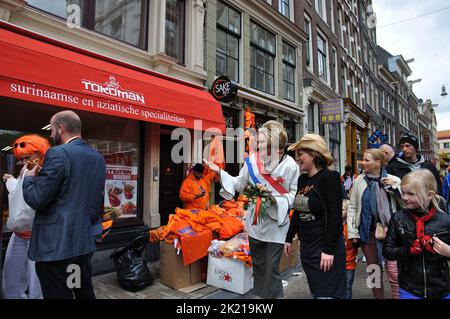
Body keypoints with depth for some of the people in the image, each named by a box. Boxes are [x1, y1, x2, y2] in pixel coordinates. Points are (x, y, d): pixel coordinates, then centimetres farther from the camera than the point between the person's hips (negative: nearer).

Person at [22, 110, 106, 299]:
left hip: (56, 244, -7)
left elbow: (37, 200, -14)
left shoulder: (58, 154, -15)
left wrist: (29, 178, 2)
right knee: (85, 293, 20)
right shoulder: (98, 157, 7)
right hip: (85, 240, 7)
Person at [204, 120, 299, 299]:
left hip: (276, 223, -4)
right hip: (255, 222, 4)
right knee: (258, 265, 18)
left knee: (272, 268, 0)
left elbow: (295, 194, -7)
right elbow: (239, 185, 6)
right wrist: (219, 172, 0)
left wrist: (275, 199, -20)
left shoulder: (289, 165, -11)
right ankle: (259, 294, 37)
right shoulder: (252, 161, -2)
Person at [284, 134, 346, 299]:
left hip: (325, 247, -7)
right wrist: (289, 238, 16)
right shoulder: (302, 179, 8)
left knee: (326, 293, 2)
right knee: (315, 292, 19)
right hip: (306, 247, 7)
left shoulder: (330, 177, -14)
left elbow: (335, 216, -19)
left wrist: (329, 250, -22)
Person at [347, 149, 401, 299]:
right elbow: (352, 207, 5)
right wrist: (352, 232, 1)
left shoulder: (394, 180, -3)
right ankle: (378, 296, 33)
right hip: (367, 232, 2)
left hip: (389, 231, -2)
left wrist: (394, 187, -14)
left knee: (394, 272, -3)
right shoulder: (359, 181, 1)